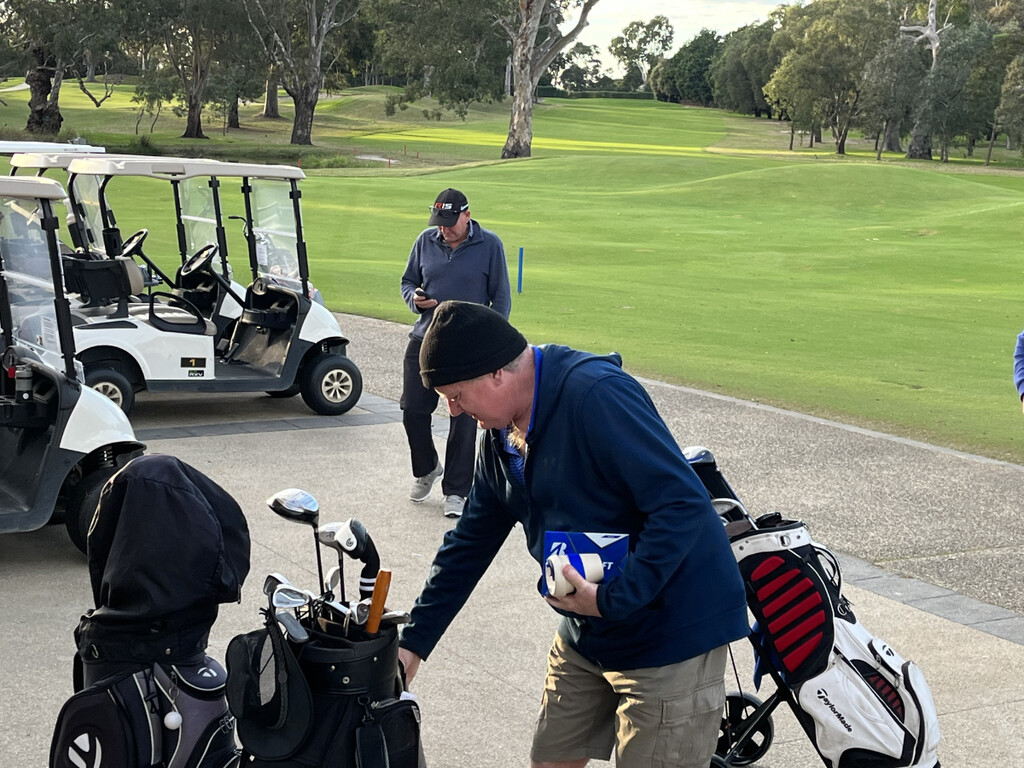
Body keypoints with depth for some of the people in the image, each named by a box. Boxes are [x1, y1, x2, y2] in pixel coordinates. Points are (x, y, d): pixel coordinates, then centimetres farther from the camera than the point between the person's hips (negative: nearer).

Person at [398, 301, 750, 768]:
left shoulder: (595, 394, -24)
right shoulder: (502, 435, 5)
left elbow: (683, 505, -28)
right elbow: (470, 544, 15)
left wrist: (612, 599, -27)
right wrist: (414, 641, 14)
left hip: (672, 635, -9)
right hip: (586, 635, 9)